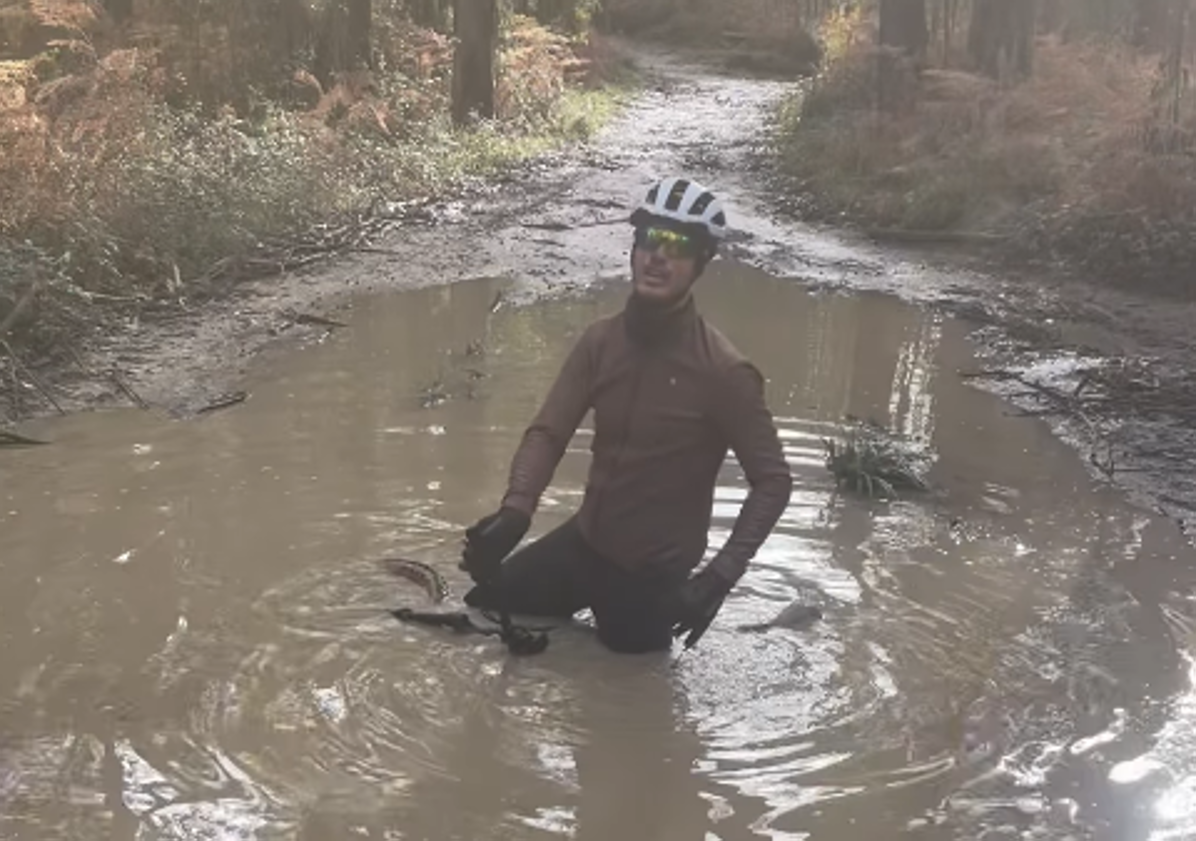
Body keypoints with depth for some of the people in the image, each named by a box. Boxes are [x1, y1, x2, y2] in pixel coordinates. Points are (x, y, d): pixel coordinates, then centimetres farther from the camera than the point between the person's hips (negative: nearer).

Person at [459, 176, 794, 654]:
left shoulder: (722, 371, -22)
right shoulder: (600, 340, -6)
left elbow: (773, 481, -17)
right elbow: (548, 432, -9)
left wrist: (722, 574, -27)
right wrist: (515, 510, -28)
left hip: (654, 570, -5)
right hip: (584, 542, 5)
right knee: (482, 611, 7)